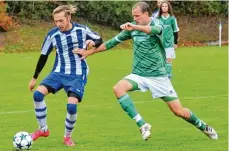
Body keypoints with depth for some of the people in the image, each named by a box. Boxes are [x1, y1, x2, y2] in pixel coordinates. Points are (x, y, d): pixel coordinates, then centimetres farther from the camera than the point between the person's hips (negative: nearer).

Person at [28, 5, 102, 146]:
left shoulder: (82, 30, -8)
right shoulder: (53, 34, -5)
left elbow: (99, 40, 9)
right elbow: (44, 56, 7)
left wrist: (93, 42, -17)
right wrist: (34, 78, 13)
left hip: (77, 75, -2)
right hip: (59, 73, 2)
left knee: (71, 106, -21)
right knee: (38, 94, -20)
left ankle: (68, 136, 5)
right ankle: (43, 129, -2)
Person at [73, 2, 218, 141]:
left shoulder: (156, 23, -9)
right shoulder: (132, 27, 4)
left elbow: (156, 30, -35)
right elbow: (113, 42, 14)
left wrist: (135, 27, -52)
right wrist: (89, 52, 14)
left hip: (158, 75, -4)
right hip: (139, 75, 4)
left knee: (179, 111, -4)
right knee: (118, 88, -26)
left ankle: (203, 127, 27)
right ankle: (143, 125, -26)